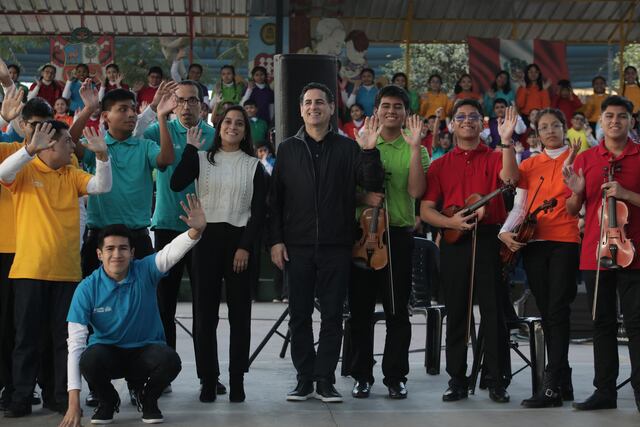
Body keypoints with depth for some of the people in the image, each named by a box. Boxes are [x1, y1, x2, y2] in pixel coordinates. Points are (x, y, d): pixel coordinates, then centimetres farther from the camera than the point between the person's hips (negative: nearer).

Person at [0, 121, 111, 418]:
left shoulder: (72, 175, 10)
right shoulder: (24, 172, -1)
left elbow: (102, 186, -1)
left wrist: (102, 155, -16)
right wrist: (31, 149, -33)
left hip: (66, 271, 3)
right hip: (30, 270, -3)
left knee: (65, 337, 6)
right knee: (27, 337, 3)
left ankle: (63, 396, 14)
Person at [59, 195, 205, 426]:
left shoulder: (145, 271, -14)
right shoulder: (87, 289, -16)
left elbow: (172, 251, -33)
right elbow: (75, 342, -19)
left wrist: (196, 230, -58)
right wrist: (74, 402, -26)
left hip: (146, 349, 0)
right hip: (107, 352, 0)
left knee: (170, 360, -33)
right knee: (90, 359, -35)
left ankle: (148, 398, 3)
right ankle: (108, 401, 0)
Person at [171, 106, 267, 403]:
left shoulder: (254, 166, 7)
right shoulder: (201, 159, 8)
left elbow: (259, 210, 2)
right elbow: (176, 184, -10)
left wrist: (246, 246, -7)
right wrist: (191, 147, -7)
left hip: (238, 240, 0)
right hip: (207, 237, 0)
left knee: (239, 312, 2)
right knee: (204, 311, 1)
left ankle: (237, 379, 9)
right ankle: (208, 378, 7)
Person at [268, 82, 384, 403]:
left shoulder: (347, 148, 6)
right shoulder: (288, 149, 9)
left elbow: (372, 184, -2)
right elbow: (275, 198, 8)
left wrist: (370, 151, -16)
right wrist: (275, 240, 0)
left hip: (336, 246, -1)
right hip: (297, 246, 1)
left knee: (332, 315, 2)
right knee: (300, 315, 4)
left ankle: (325, 380, 9)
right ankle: (305, 379, 13)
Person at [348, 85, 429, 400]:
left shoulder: (415, 150, 6)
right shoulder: (361, 143, 7)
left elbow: (416, 191, -9)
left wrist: (415, 147, -13)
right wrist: (363, 198, -18)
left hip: (399, 234, -1)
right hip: (362, 231, 1)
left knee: (397, 311, 3)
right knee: (360, 308, 4)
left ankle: (396, 376, 12)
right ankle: (362, 375, 13)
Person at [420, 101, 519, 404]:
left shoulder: (494, 158, 8)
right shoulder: (440, 165, 11)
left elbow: (510, 178, -15)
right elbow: (426, 210, 5)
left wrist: (506, 142, -24)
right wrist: (450, 222, -13)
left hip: (490, 240, -1)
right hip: (454, 242, 2)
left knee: (494, 311, -1)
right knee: (456, 312, 5)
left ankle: (497, 381, 5)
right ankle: (457, 380, 12)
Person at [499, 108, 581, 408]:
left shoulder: (576, 157, 4)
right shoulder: (530, 165, 15)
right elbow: (520, 206, 11)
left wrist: (568, 162, -19)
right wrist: (506, 231, -6)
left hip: (564, 242, -4)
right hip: (532, 244, 4)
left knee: (557, 312, -12)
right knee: (546, 314, 6)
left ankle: (551, 387, -14)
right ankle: (563, 382, 15)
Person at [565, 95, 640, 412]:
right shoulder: (585, 159, 9)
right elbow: (572, 209, 11)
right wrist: (577, 191, -8)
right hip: (595, 252, 3)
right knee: (603, 323, 8)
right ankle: (605, 390, 13)